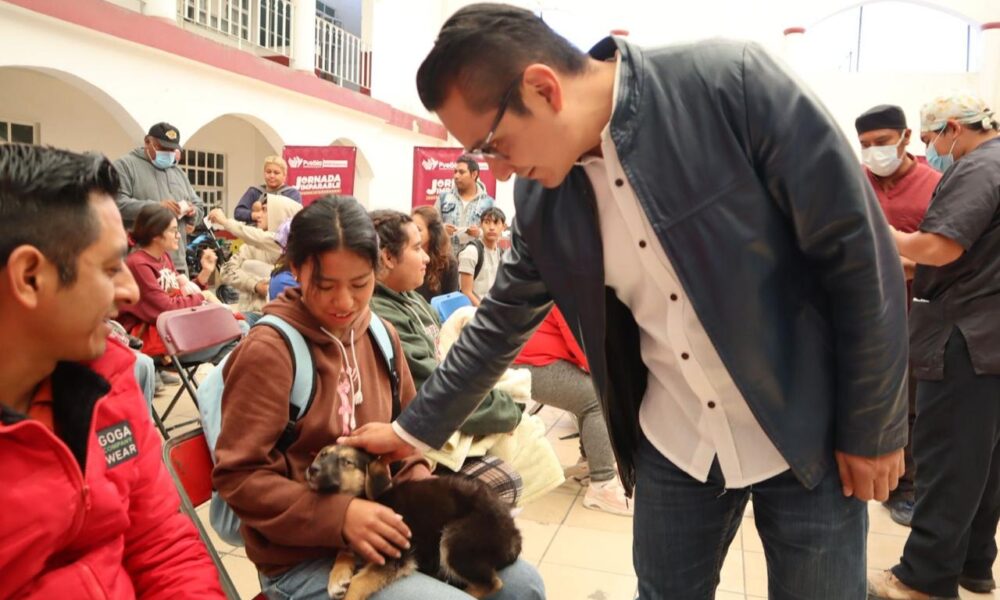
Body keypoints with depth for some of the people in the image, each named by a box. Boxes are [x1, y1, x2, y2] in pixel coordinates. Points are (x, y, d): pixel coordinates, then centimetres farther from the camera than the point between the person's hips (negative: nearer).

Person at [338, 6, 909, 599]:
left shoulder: (732, 82, -20)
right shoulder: (540, 197, -6)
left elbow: (859, 248, -15)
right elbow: (501, 323, 7)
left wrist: (872, 427, -9)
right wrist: (415, 429, 12)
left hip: (808, 432, -3)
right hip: (674, 447, 4)